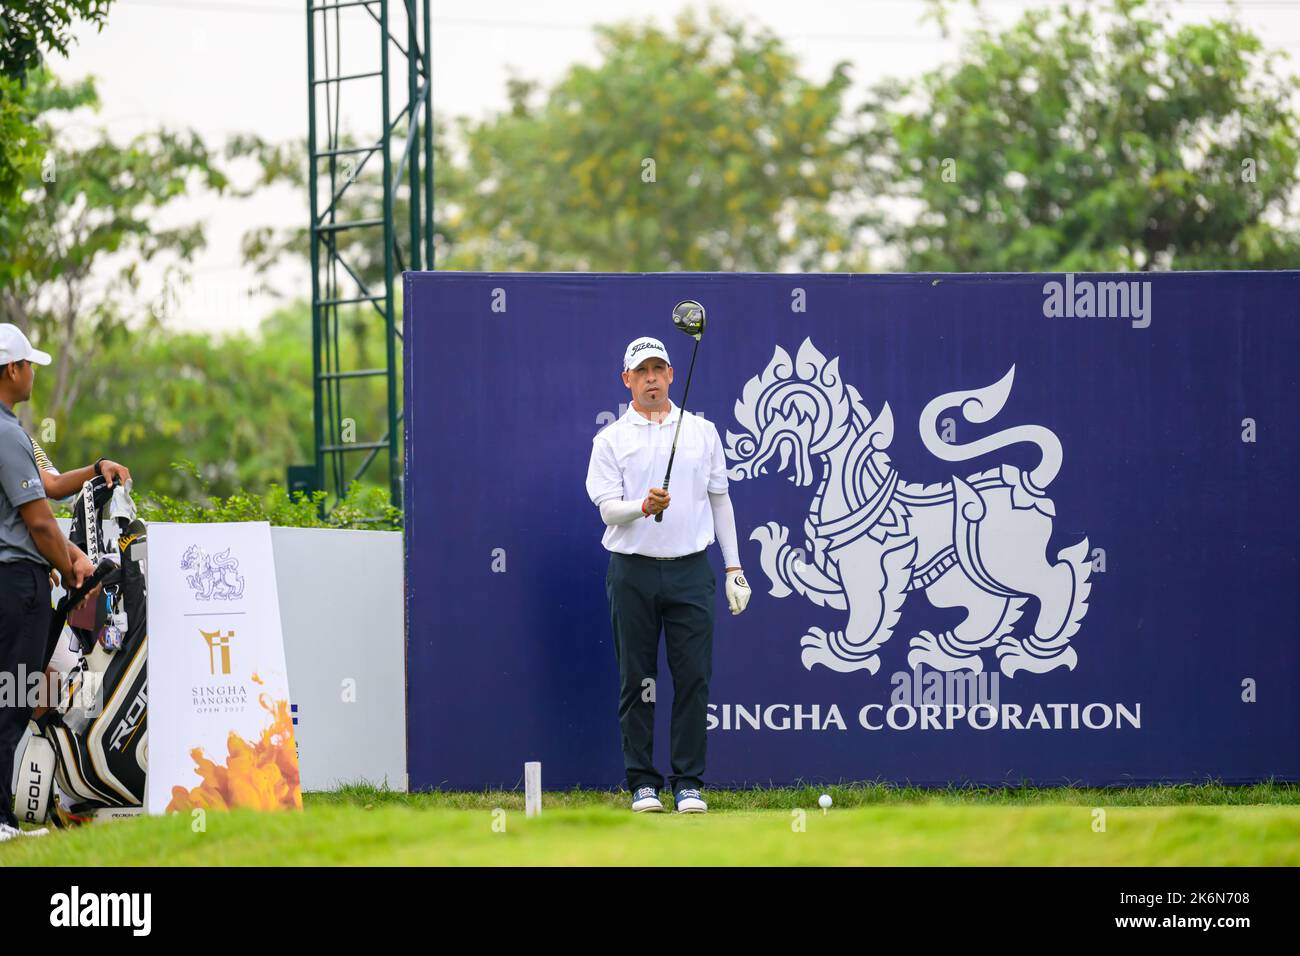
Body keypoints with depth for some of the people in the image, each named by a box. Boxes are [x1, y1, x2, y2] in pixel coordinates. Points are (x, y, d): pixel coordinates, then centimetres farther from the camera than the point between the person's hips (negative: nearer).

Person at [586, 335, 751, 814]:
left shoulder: (702, 431, 10)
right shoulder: (611, 439, 4)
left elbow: (720, 500, 14)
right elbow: (607, 506, -4)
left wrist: (734, 566, 10)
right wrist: (643, 507, -25)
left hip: (690, 571, 1)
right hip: (633, 572, -1)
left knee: (694, 678, -3)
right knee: (637, 681, 1)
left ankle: (688, 783, 3)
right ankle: (642, 783, 8)